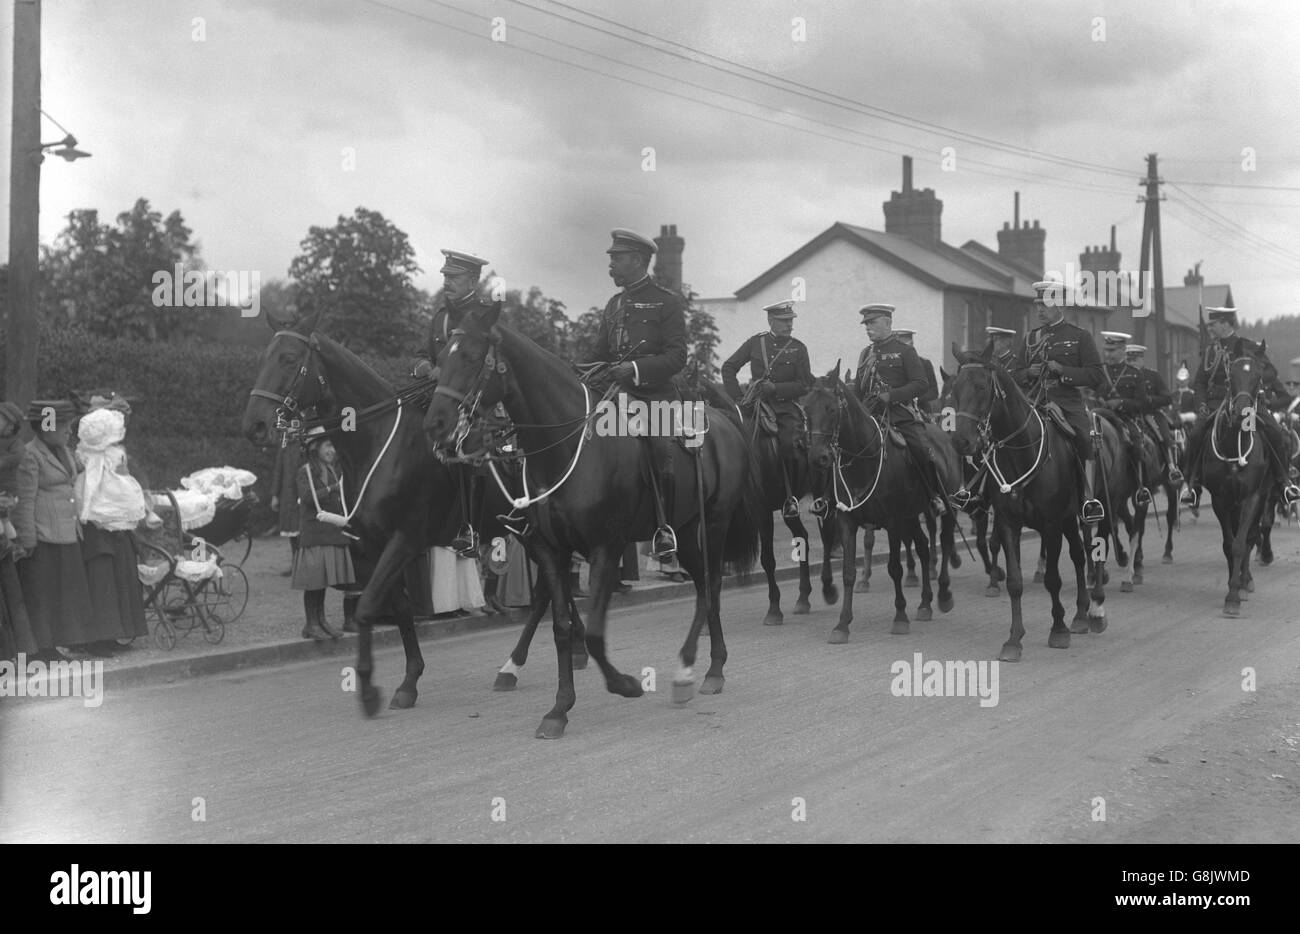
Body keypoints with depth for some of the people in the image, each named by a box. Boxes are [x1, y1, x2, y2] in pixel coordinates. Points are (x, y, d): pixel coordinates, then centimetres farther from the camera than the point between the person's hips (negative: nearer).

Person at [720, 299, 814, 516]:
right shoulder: (756, 343, 8)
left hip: (787, 408, -2)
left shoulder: (798, 348, 5)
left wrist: (775, 388, -12)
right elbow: (728, 367, 12)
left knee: (788, 444, -26)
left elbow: (805, 385, 1)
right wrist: (737, 397, 2)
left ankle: (790, 497, -12)